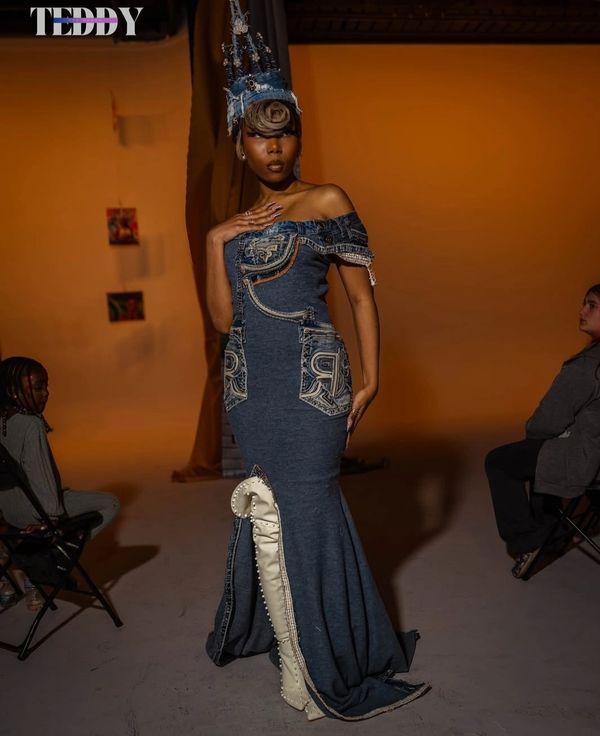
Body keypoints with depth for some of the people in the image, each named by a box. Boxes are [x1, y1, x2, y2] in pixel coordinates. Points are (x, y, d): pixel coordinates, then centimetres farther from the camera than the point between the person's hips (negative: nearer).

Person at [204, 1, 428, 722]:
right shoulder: (233, 225, 14)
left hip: (312, 379, -5)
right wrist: (216, 242, -1)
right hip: (250, 383, 5)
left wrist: (370, 379, -9)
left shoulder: (328, 201, 0)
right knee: (272, 507, 11)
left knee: (299, 507, -1)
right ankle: (298, 650, 34)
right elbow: (223, 318, 7)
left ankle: (322, 667, 21)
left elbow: (362, 294, -2)